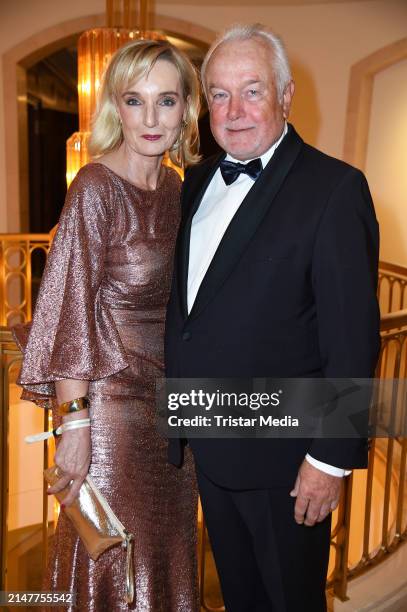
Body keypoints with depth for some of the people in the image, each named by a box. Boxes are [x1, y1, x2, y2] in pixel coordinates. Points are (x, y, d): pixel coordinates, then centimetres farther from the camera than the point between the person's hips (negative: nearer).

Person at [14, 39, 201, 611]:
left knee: (166, 556, 21)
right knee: (114, 564, 11)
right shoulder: (96, 188, -15)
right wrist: (75, 422, -17)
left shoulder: (175, 188, 6)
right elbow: (71, 307, -17)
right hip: (113, 398, -6)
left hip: (169, 402, 7)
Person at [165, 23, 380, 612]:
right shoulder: (199, 180, 5)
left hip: (281, 454, -6)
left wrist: (332, 458, -17)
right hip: (207, 444, 6)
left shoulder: (334, 188, -17)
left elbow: (353, 338, -18)